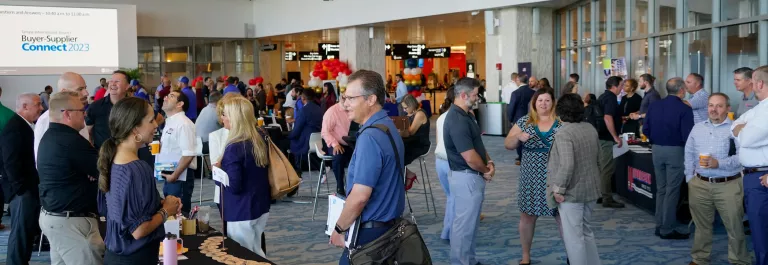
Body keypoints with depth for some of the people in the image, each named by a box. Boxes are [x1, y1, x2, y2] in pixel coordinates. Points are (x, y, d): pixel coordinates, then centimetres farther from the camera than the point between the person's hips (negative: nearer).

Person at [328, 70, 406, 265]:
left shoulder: (370, 137, -22)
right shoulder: (387, 126, 8)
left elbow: (360, 196, -25)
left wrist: (339, 229, -10)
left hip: (371, 231, -9)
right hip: (389, 224, 9)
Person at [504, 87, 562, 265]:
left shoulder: (562, 122, -1)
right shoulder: (524, 122, 2)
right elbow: (508, 145, 2)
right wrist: (519, 137, -18)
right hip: (531, 180, 1)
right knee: (527, 216, 8)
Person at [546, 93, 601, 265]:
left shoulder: (564, 133, -20)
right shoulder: (590, 128, 5)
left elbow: (567, 165, -29)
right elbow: (597, 155, 17)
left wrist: (558, 188, -20)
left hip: (572, 192, -9)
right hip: (590, 188, 9)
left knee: (573, 237, 1)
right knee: (585, 231, 23)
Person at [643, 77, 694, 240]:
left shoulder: (654, 106, 3)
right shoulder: (684, 109, -13)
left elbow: (645, 130, 3)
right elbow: (687, 135, -17)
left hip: (657, 150, 6)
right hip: (675, 151, -5)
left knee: (661, 189, 15)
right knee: (672, 190, 1)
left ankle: (660, 226, 20)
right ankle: (667, 229, 4)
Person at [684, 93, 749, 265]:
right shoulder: (698, 128, 13)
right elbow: (689, 154, 15)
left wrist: (719, 163, -21)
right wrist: (689, 178, 7)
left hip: (728, 186, -4)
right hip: (699, 185, 4)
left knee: (734, 227, 3)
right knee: (702, 226, 15)